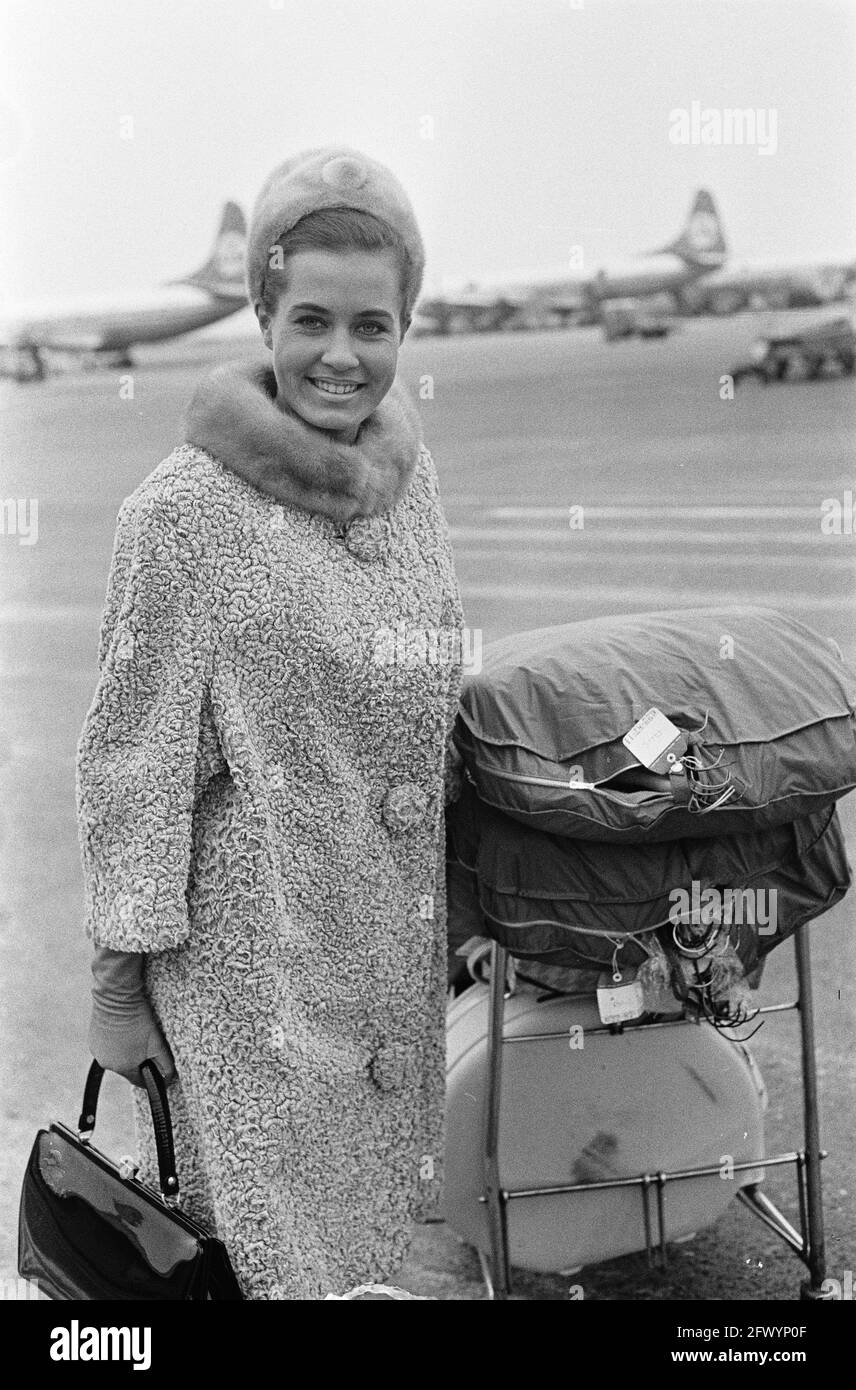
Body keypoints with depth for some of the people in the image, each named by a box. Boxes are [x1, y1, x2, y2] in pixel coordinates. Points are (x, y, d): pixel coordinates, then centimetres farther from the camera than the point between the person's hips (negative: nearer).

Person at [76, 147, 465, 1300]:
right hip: (249, 945, -6)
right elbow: (133, 758, -12)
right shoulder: (183, 513, -15)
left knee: (361, 1225, 17)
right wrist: (120, 978, -10)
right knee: (254, 1249, 5)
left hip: (393, 939, 6)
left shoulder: (408, 473, 4)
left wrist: (451, 917, 19)